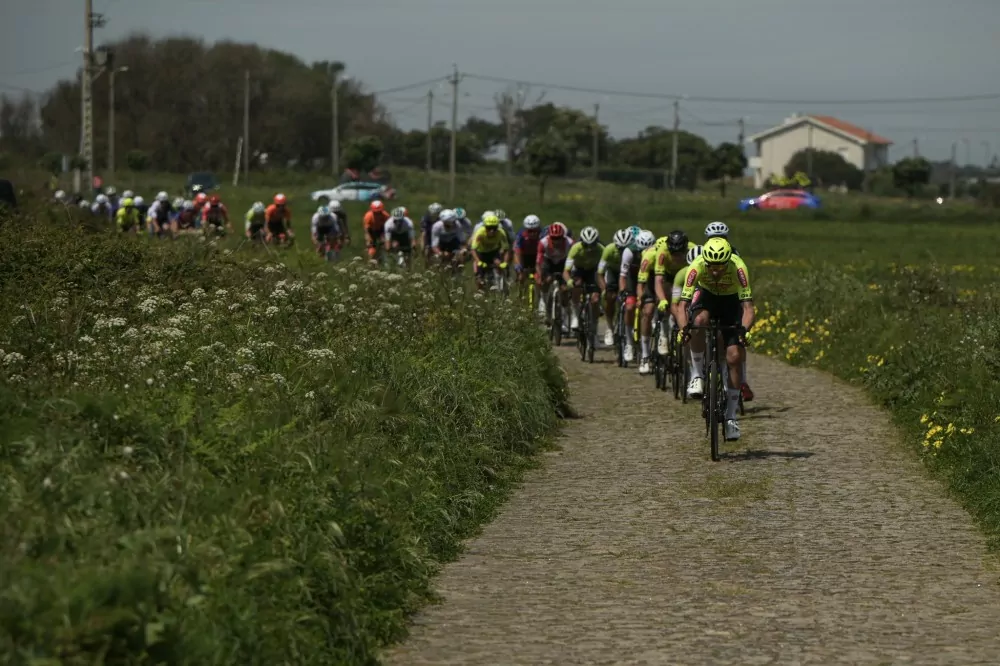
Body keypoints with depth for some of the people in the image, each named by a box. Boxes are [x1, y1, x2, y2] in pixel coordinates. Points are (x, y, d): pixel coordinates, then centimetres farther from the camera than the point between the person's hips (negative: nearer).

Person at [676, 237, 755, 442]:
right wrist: (684, 329, -50)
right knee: (699, 320, -37)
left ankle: (731, 416, 1)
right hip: (706, 296, 0)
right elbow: (683, 304, -33)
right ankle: (697, 375, -19)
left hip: (731, 301, 0)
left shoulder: (738, 267, -35)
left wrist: (744, 329, -55)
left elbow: (748, 307, -37)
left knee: (734, 357, -12)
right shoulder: (697, 267, -33)